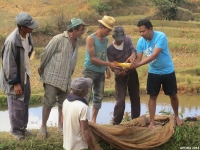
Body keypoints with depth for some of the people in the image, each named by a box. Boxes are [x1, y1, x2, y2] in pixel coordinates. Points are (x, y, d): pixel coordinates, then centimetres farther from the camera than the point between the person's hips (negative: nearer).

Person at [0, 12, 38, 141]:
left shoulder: (27, 35, -6)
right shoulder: (12, 41, -29)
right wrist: (15, 83, -19)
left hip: (25, 75, 8)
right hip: (14, 77, -8)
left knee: (25, 102, 18)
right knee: (16, 105, 6)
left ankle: (23, 127, 35)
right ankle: (16, 130, 25)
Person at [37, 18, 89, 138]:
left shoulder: (77, 41, 3)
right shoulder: (59, 39, -17)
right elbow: (46, 54, -8)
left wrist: (71, 72, 15)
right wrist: (41, 68, 2)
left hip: (66, 79, 6)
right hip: (52, 77, -6)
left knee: (63, 104, 13)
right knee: (49, 103, -2)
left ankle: (60, 126, 27)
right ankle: (43, 127, 13)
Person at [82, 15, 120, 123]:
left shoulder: (105, 39, 9)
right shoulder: (91, 38, -11)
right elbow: (92, 59, -15)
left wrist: (107, 69, 3)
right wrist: (109, 64, -16)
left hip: (101, 73, 7)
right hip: (90, 71, -7)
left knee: (99, 97, 9)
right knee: (86, 96, -10)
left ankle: (93, 120, 18)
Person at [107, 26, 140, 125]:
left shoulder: (127, 39, -7)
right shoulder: (110, 49, -18)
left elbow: (133, 50, -11)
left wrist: (133, 55, -36)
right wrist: (118, 71, -39)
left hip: (132, 73, 5)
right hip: (120, 76, -4)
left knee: (135, 97, 13)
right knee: (120, 100, -9)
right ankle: (116, 123, 1)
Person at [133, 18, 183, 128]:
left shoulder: (161, 36, -26)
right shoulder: (141, 42, -10)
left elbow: (155, 55, -34)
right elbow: (138, 59, -11)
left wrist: (139, 64, -42)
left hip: (168, 71, -3)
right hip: (153, 72, 3)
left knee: (173, 95, 10)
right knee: (152, 96, 2)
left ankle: (176, 116, 33)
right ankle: (152, 122, 9)